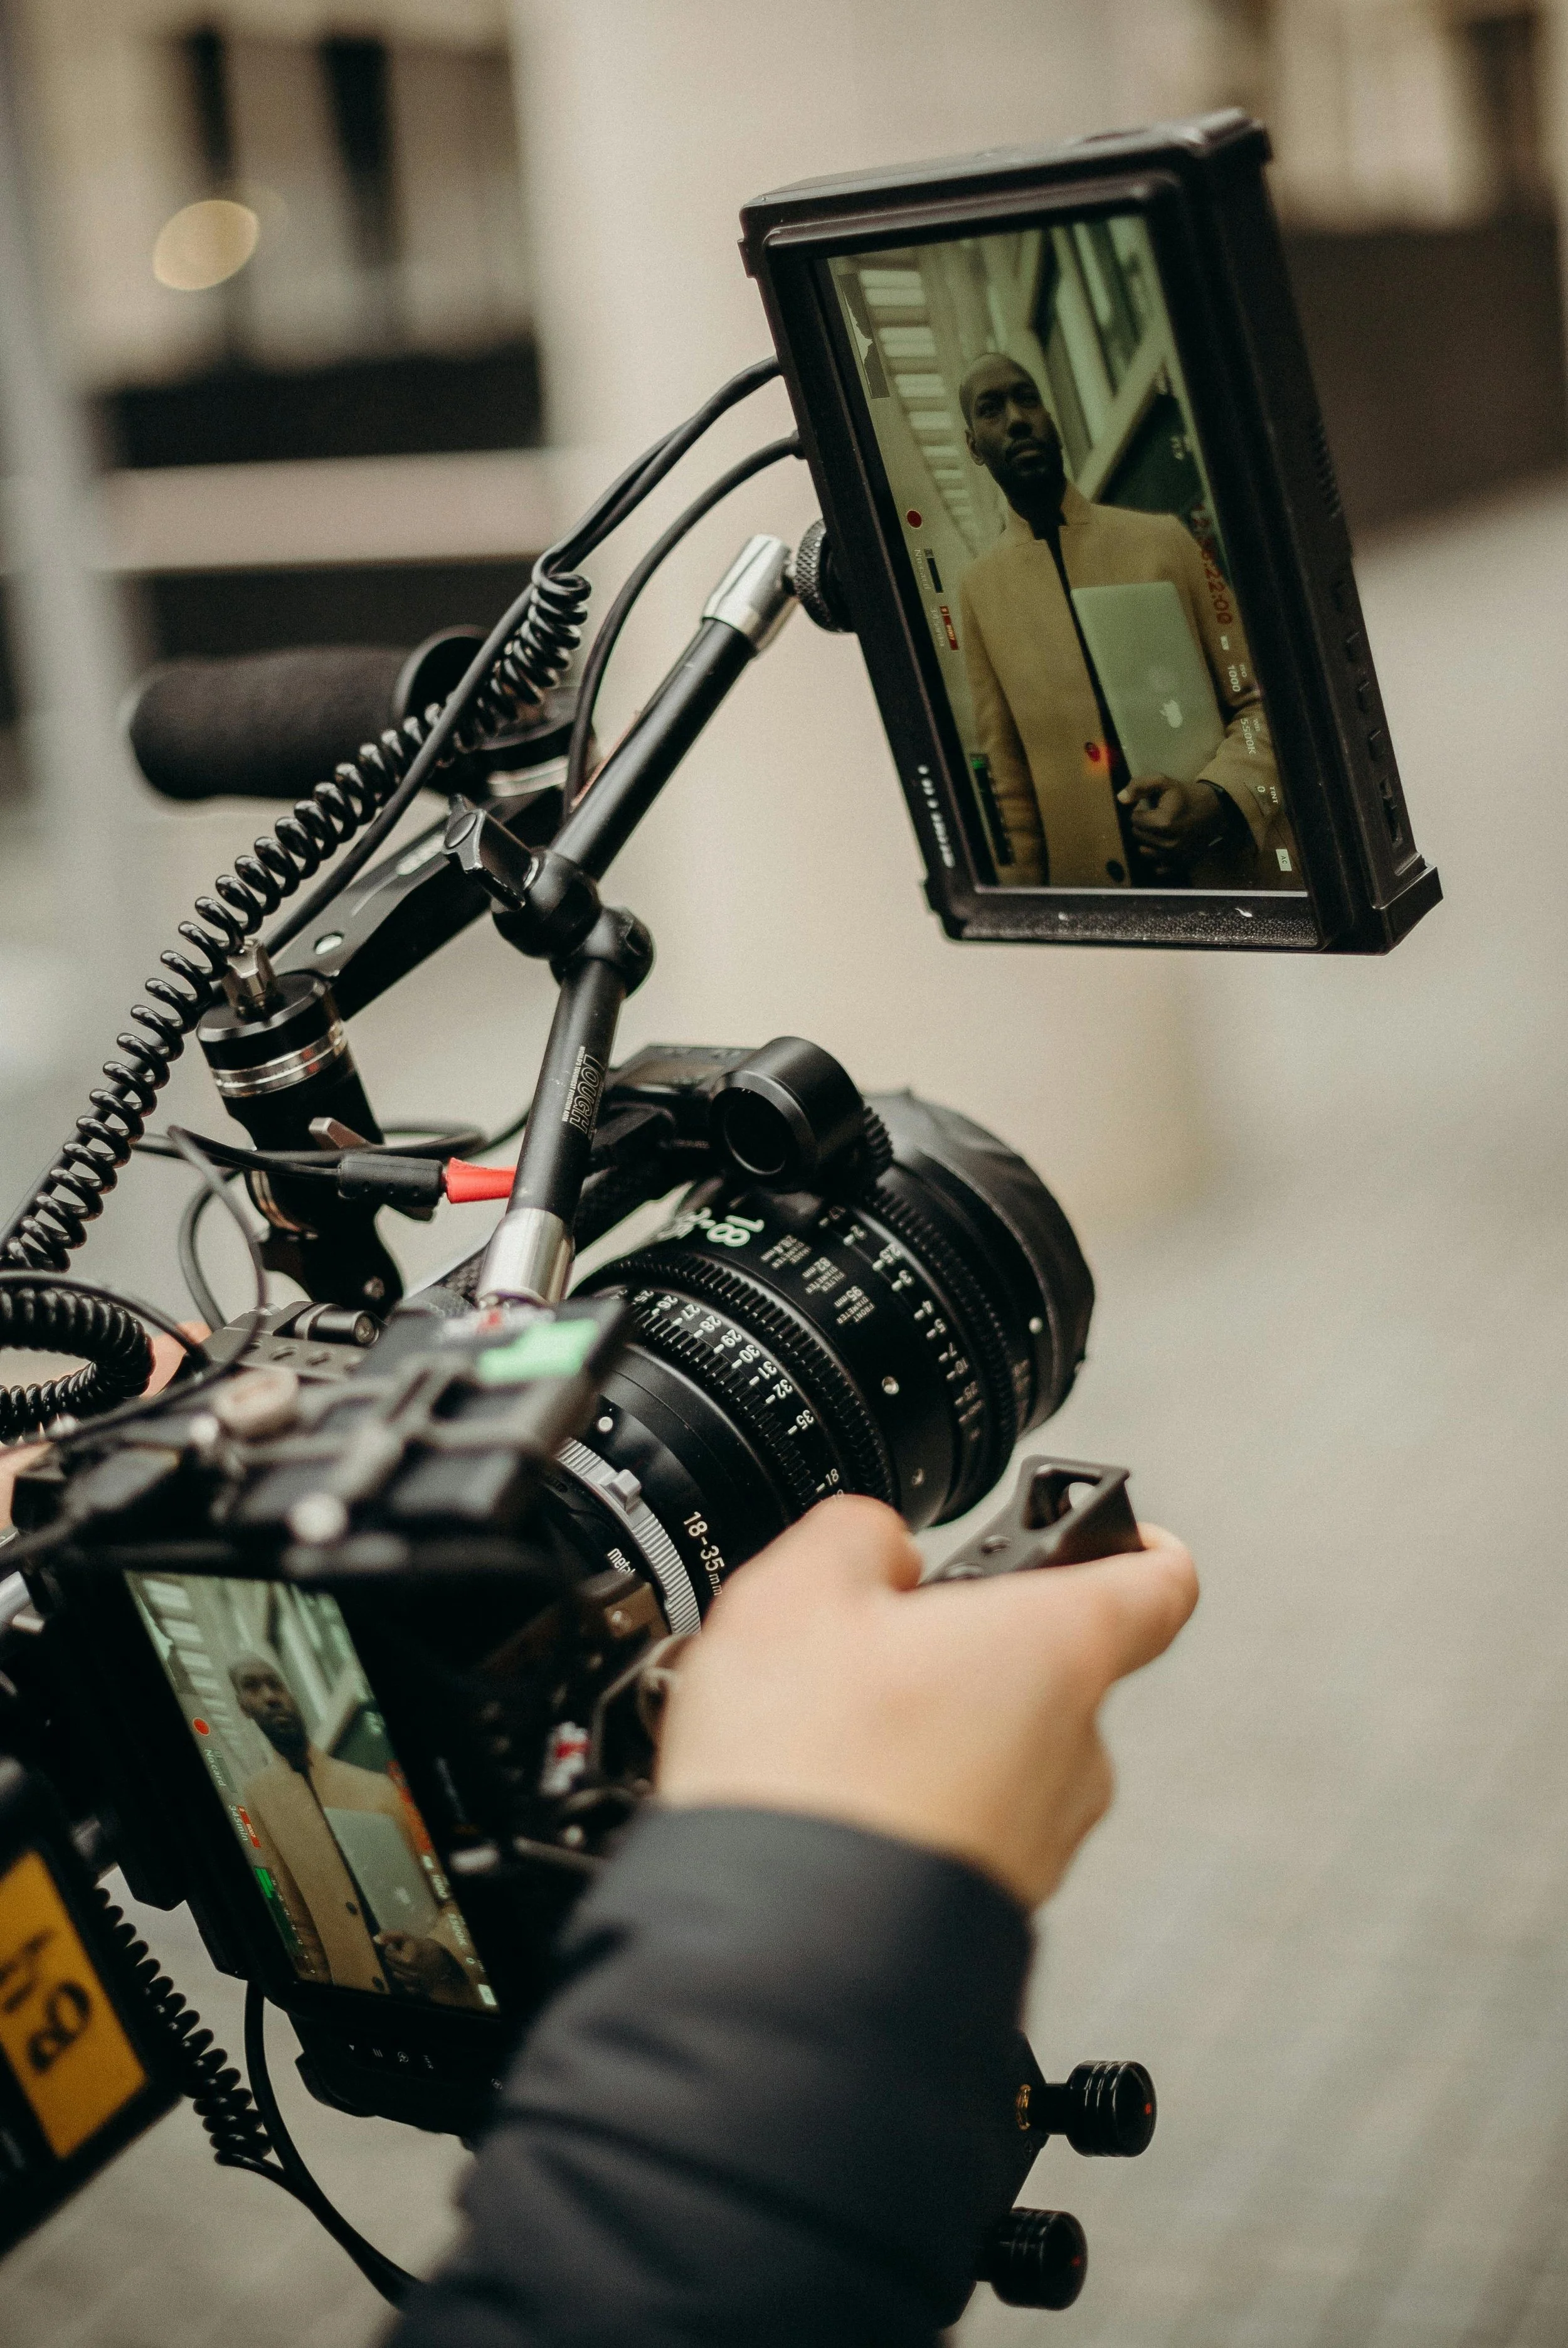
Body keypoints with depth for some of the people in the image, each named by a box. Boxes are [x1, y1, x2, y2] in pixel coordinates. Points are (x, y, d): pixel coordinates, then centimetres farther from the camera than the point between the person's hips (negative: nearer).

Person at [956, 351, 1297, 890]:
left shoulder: (1164, 539, 3)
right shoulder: (979, 589, 2)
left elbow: (1258, 702, 2)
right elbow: (1008, 776, 5)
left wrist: (1220, 801, -15)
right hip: (1088, 883, 0)